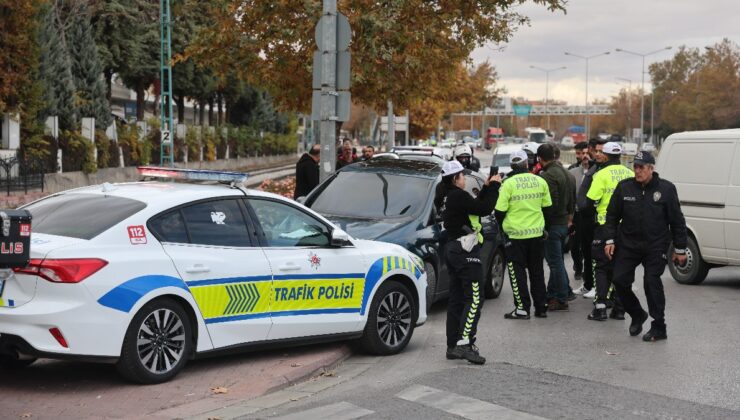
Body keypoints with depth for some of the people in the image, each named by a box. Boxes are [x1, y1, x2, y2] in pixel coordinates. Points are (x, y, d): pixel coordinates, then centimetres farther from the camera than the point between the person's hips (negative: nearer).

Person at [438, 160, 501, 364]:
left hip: (452, 249, 10)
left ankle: (453, 346, 14)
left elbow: (475, 205, 17)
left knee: (456, 299, 11)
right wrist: (494, 186, -6)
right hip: (465, 250, -10)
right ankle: (464, 344, -17)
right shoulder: (459, 196, -16)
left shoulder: (448, 197, 13)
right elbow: (484, 209, -17)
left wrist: (487, 187, 13)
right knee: (473, 299, -10)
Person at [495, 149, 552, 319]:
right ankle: (541, 307, 18)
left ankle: (522, 308, 2)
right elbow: (547, 206, 9)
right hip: (537, 233, 4)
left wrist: (503, 225, 11)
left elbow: (499, 211, -10)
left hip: (515, 234, -4)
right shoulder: (540, 181, 1)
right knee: (537, 271, 14)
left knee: (517, 272, 5)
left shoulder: (508, 183, -12)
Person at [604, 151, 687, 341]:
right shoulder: (624, 187, 1)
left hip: (655, 247, -3)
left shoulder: (666, 188, -4)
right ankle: (637, 315, 24)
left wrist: (680, 249, 0)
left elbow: (677, 220, 1)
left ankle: (659, 328, 3)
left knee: (652, 282, -8)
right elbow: (612, 215, 9)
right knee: (620, 280, -1)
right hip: (628, 244, 3)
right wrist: (610, 240, 1)